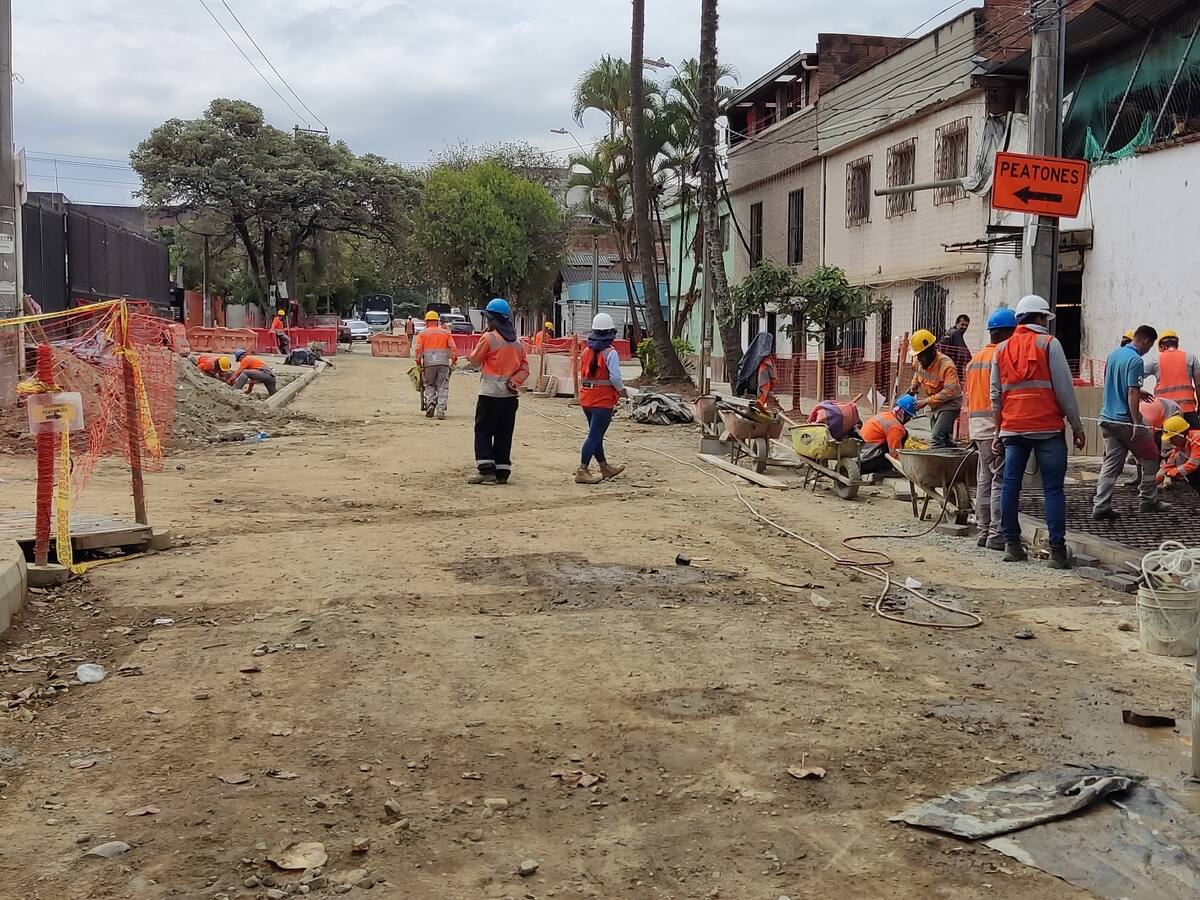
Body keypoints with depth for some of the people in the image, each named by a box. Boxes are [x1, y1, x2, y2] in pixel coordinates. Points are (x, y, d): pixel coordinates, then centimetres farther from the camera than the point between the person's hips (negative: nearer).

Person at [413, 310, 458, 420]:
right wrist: (454, 359, 9)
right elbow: (453, 348, 3)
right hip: (444, 362, 0)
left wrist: (418, 361, 6)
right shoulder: (446, 333, 11)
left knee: (429, 385, 15)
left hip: (428, 363, 0)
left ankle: (430, 402, -7)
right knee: (443, 386, 3)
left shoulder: (422, 333, 7)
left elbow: (418, 349, -1)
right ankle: (441, 410, -6)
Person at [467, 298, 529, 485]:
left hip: (490, 392, -6)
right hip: (509, 394, 6)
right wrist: (514, 381, -3)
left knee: (483, 431, 1)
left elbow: (475, 360, -1)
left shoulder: (488, 337, -10)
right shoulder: (517, 342, 10)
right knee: (504, 434, 10)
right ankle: (502, 471, 10)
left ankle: (486, 470, -8)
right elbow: (525, 368, 7)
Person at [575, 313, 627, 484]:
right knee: (594, 436, -5)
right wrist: (621, 390, -1)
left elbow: (583, 375, 10)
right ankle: (582, 471, -8)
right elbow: (615, 377, -18)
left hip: (586, 399, 8)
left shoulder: (586, 351, 7)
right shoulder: (610, 353, -13)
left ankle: (605, 468, 31)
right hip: (603, 400, -7)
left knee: (596, 434, 17)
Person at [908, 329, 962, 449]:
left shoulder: (946, 365, -27)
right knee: (945, 440, 19)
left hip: (948, 405, -8)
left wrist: (927, 401, -32)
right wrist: (914, 385, 2)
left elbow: (950, 391, -33)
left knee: (936, 440, -22)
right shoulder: (919, 362, -3)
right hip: (933, 406, 8)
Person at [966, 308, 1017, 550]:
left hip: (977, 426, 9)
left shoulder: (975, 359, 18)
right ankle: (996, 535, -8)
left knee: (984, 480, 11)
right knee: (1001, 480, -7)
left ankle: (984, 532, 14)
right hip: (997, 425, -9)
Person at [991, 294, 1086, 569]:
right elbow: (1064, 389, -5)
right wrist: (1077, 427, 1)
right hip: (1047, 428, -4)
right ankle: (1057, 550, -3)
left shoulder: (1001, 349, 11)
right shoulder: (1049, 344, -2)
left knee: (1011, 486, 8)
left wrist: (999, 432, 19)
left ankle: (1012, 544, 11)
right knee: (1053, 489, -1)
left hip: (1013, 429, 4)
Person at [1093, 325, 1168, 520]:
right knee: (1150, 458, 10)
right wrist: (1136, 423, -20)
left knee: (1111, 464, 6)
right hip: (1125, 421, -8)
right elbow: (1132, 394, -20)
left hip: (1107, 418, 8)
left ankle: (1100, 508, -2)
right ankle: (1149, 501, 20)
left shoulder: (1113, 354, 11)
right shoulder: (1136, 360, -15)